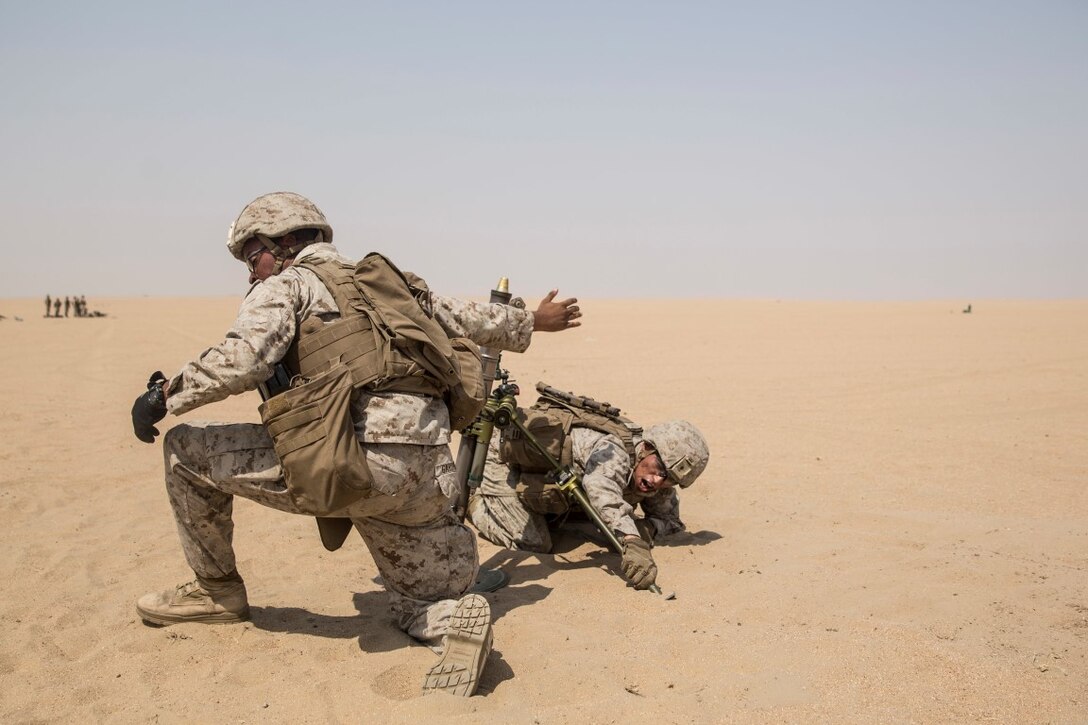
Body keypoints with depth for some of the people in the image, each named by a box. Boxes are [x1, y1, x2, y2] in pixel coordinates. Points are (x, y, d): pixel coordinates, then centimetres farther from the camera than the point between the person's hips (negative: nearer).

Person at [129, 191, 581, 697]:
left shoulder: (287, 284, 9)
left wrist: (167, 393, 4)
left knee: (186, 449, 11)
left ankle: (217, 592, 23)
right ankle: (456, 620, -12)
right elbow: (469, 318, 36)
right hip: (428, 475, 7)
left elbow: (241, 361, -9)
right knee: (423, 609, 24)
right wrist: (532, 321, 51)